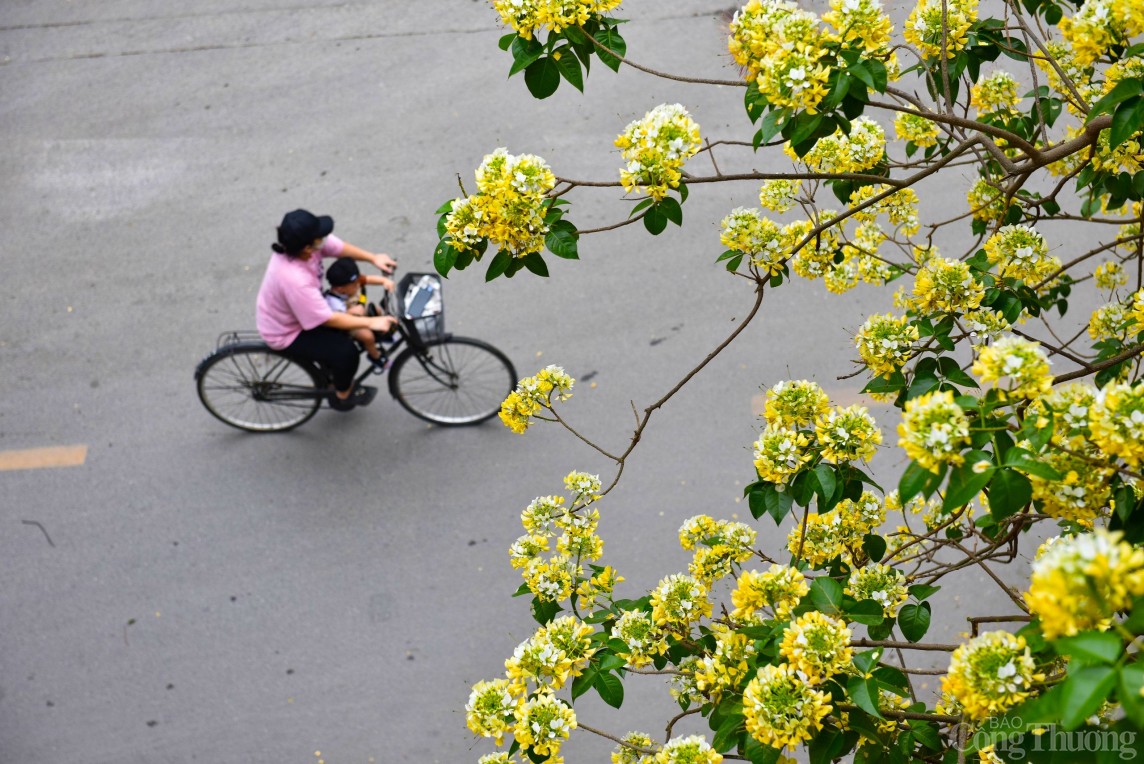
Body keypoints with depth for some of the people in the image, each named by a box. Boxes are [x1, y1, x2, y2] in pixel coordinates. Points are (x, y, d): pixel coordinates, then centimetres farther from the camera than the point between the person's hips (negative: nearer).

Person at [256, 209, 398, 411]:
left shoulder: (303, 243, -21)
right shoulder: (295, 280, -42)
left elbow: (340, 247, -2)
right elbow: (329, 319, -32)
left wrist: (373, 258, -13)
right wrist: (371, 322, -25)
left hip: (304, 308, 9)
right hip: (286, 333, -9)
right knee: (347, 353, -13)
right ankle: (342, 395, 18)